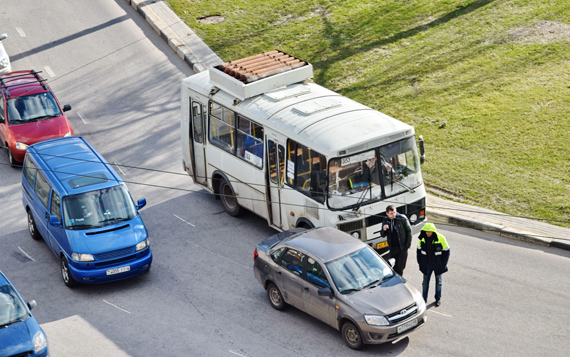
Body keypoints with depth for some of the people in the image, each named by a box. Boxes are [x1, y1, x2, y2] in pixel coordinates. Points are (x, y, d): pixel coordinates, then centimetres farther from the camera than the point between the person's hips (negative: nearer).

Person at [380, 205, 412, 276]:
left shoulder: (402, 219, -8)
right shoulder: (386, 221, 1)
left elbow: (409, 231, -2)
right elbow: (383, 235, 7)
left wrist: (408, 244, -6)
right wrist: (384, 230, -17)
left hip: (402, 247, -3)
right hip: (393, 248, 3)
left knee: (400, 267, -2)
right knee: (394, 267, 9)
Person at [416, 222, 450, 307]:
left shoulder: (441, 238, -17)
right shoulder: (422, 238, -8)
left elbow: (446, 251, -7)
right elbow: (419, 250, 6)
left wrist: (443, 264, -9)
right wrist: (420, 262, 2)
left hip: (437, 265, -2)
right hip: (426, 265, 2)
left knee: (438, 282, 13)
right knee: (425, 281, 10)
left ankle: (438, 298, 28)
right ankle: (424, 298, 24)